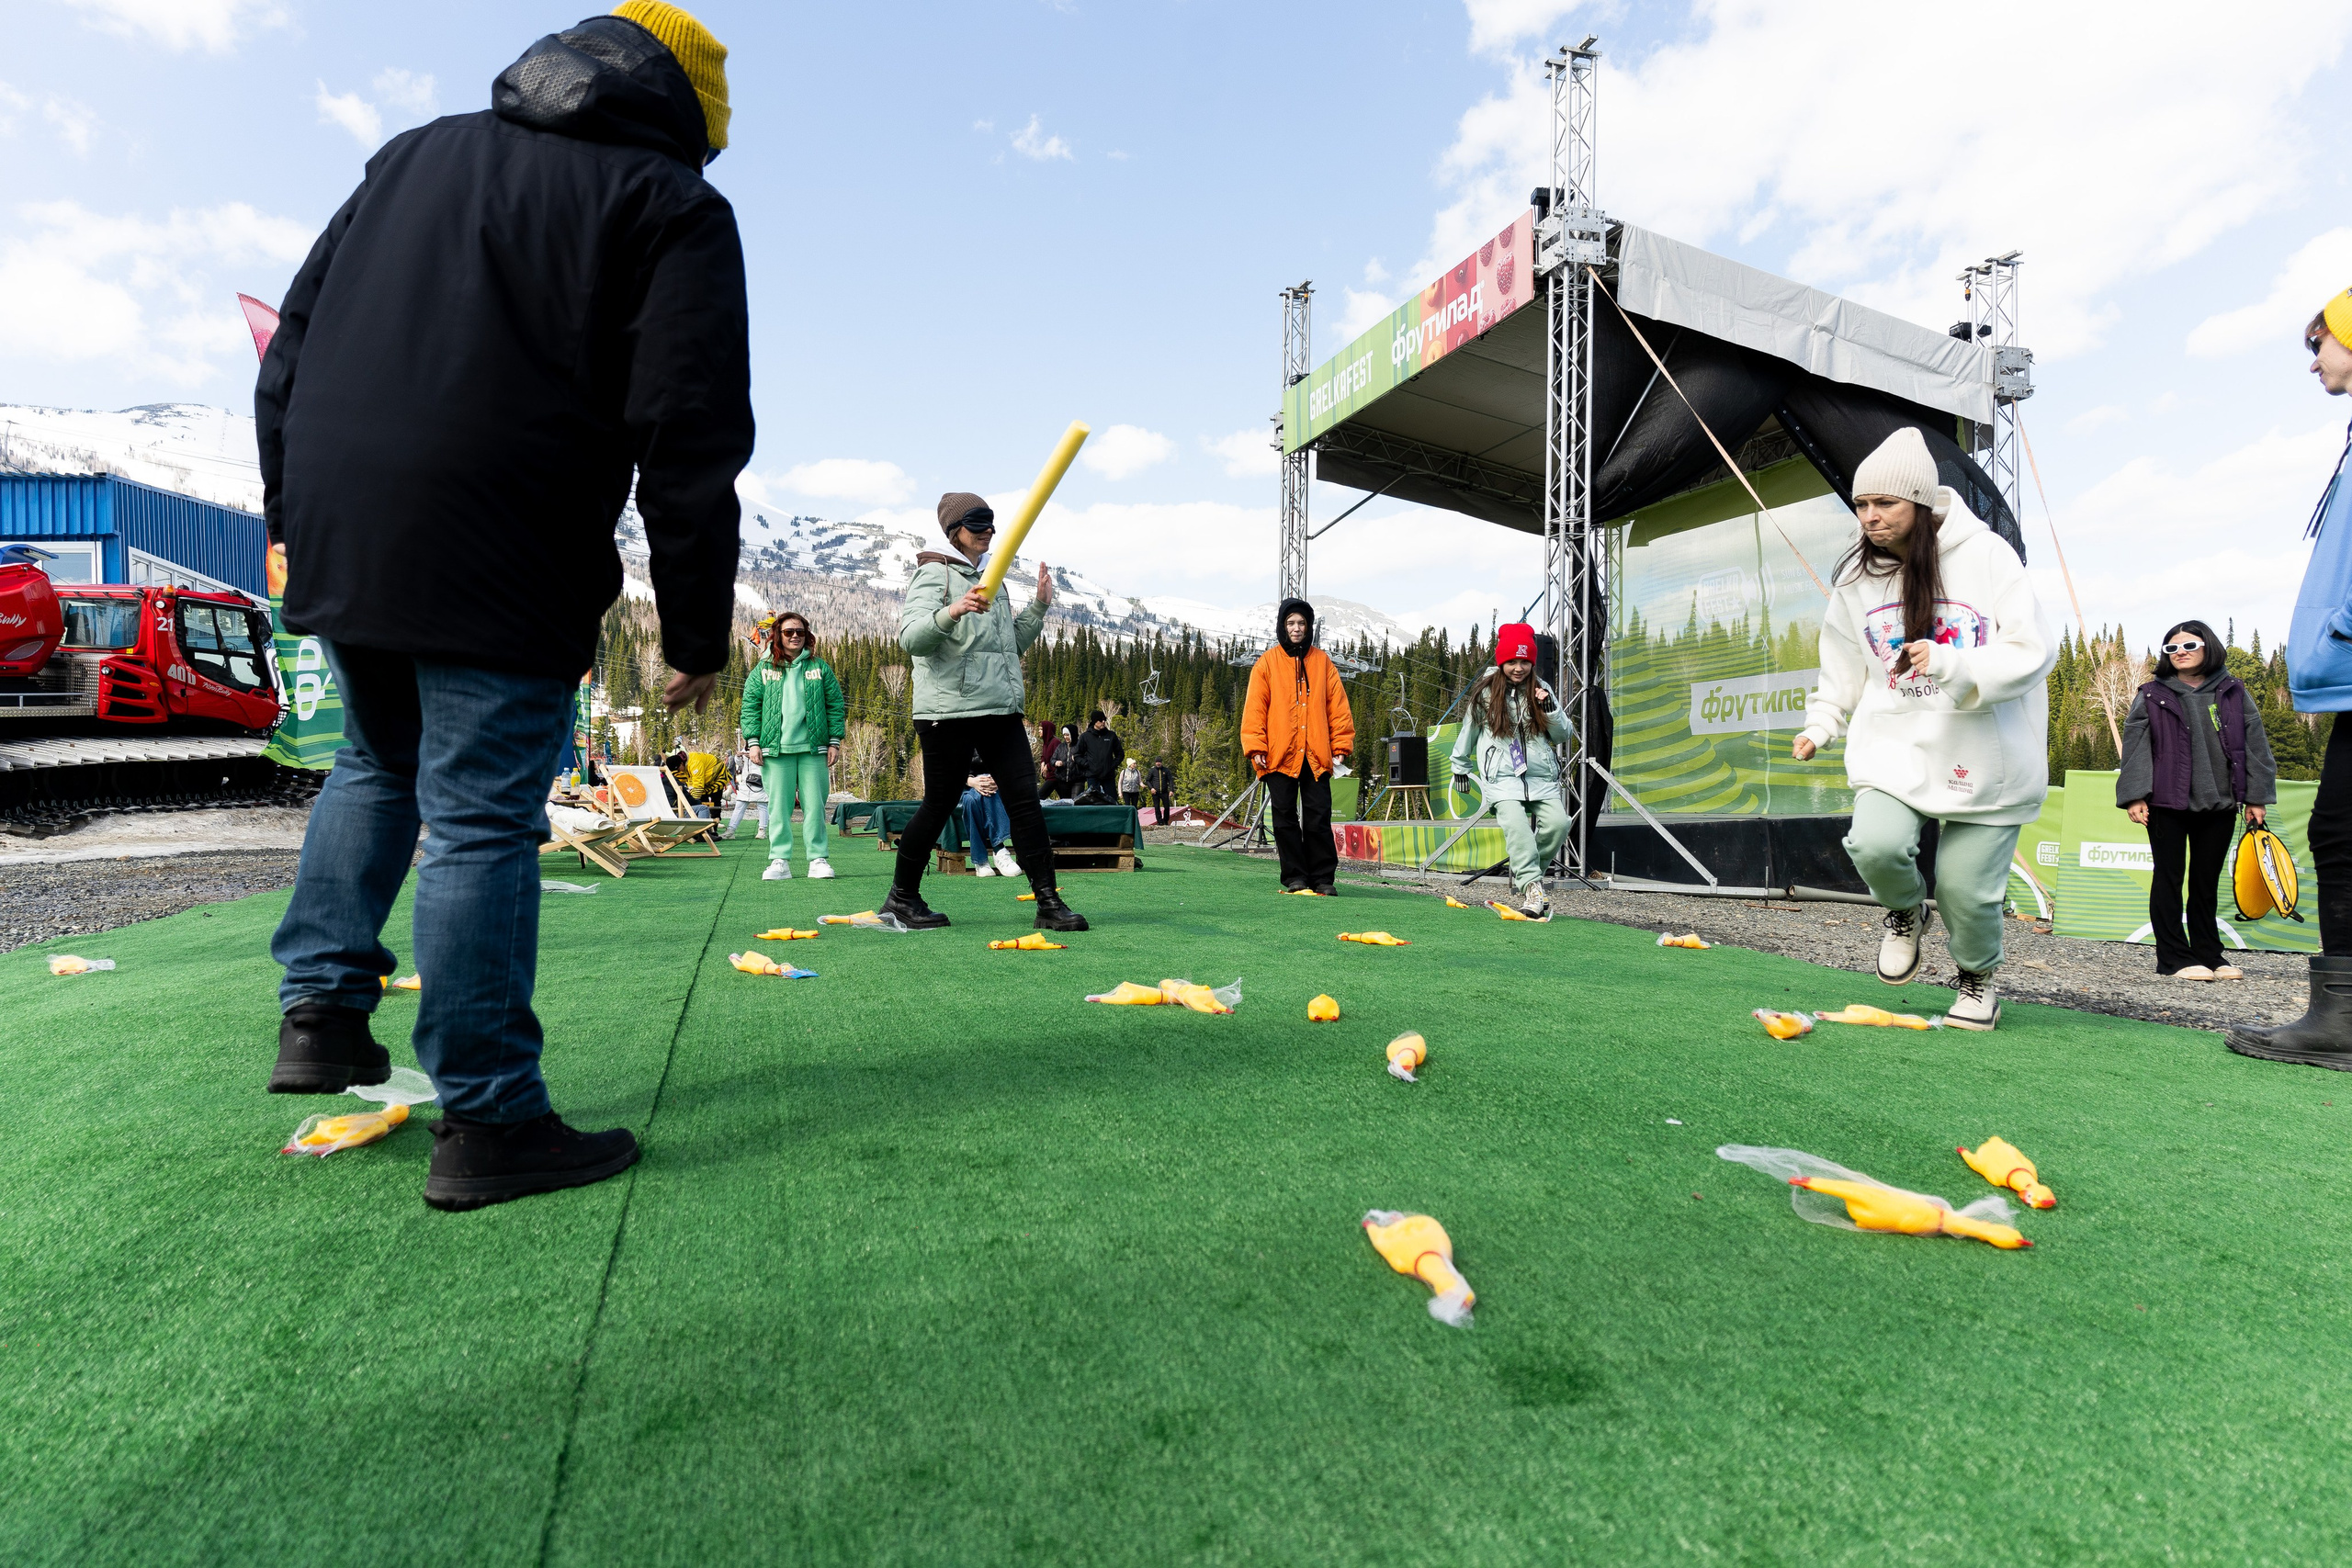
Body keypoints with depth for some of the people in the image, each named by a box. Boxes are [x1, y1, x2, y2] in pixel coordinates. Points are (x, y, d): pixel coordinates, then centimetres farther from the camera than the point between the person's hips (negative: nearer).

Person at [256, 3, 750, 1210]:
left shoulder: (414, 154, 22)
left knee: (377, 765, 25)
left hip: (336, 540, 7)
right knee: (482, 819, -4)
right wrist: (696, 631, -7)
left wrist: (293, 511, 24)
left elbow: (292, 347, 21)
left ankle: (320, 1010, 25)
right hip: (497, 572, -6)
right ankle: (487, 1124, 4)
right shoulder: (671, 205, 1)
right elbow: (689, 440, -10)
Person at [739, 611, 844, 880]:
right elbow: (750, 706, 8)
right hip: (775, 750, 0)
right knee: (778, 806, 0)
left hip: (813, 749, 0)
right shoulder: (763, 670, 10)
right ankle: (780, 861, 3)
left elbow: (835, 705, 8)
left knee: (815, 805, 0)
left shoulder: (820, 668, 10)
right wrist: (753, 742, -1)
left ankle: (818, 859, 6)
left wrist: (834, 741, 2)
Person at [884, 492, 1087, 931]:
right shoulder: (934, 573, -3)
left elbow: (1013, 645, 27)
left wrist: (1039, 606, 14)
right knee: (939, 804, 0)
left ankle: (1049, 902, -2)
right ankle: (902, 896, 19)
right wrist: (951, 612, -34)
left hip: (1001, 709, 7)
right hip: (949, 710, -7)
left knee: (1024, 798, -2)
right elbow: (911, 638, -17)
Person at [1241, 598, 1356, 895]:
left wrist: (1341, 742, 2)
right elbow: (1255, 707, 1)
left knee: (1319, 818, 1)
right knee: (1286, 819, 3)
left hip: (1316, 755, 1)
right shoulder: (1267, 662, 5)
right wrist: (1255, 747, -7)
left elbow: (1337, 704, 9)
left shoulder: (1322, 661, 10)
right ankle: (1295, 877, 11)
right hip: (1279, 755, -1)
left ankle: (1322, 877, 9)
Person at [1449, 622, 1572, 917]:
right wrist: (1460, 766, 26)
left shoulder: (1541, 690, 9)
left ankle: (1524, 872, 3)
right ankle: (1532, 887, -28)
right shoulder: (1485, 693, 3)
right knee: (1515, 822, -27)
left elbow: (1562, 736, 10)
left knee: (1558, 823, -18)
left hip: (1542, 777, 3)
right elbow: (1469, 731, 18)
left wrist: (1550, 709, -7)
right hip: (1502, 777, -2)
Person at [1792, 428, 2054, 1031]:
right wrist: (1820, 724, 5)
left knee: (1967, 887, -1)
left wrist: (1952, 664, -28)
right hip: (1895, 742, 3)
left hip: (1985, 754, -2)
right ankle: (1905, 913, 14)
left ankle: (1978, 976, 34)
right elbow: (1844, 663, 16)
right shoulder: (1855, 577, 3)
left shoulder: (1986, 553, -10)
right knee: (1876, 845, -24)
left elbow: (2033, 652, -13)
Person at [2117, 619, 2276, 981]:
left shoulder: (2233, 694, 9)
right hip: (2167, 803, -2)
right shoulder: (2152, 696, 3)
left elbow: (2254, 745, 9)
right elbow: (2135, 748, -1)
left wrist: (2256, 797, 4)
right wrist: (2134, 796, -9)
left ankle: (2208, 955, 18)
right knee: (2169, 879, 1)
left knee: (2207, 882, 9)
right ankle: (2174, 958, 5)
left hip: (2219, 805, 3)